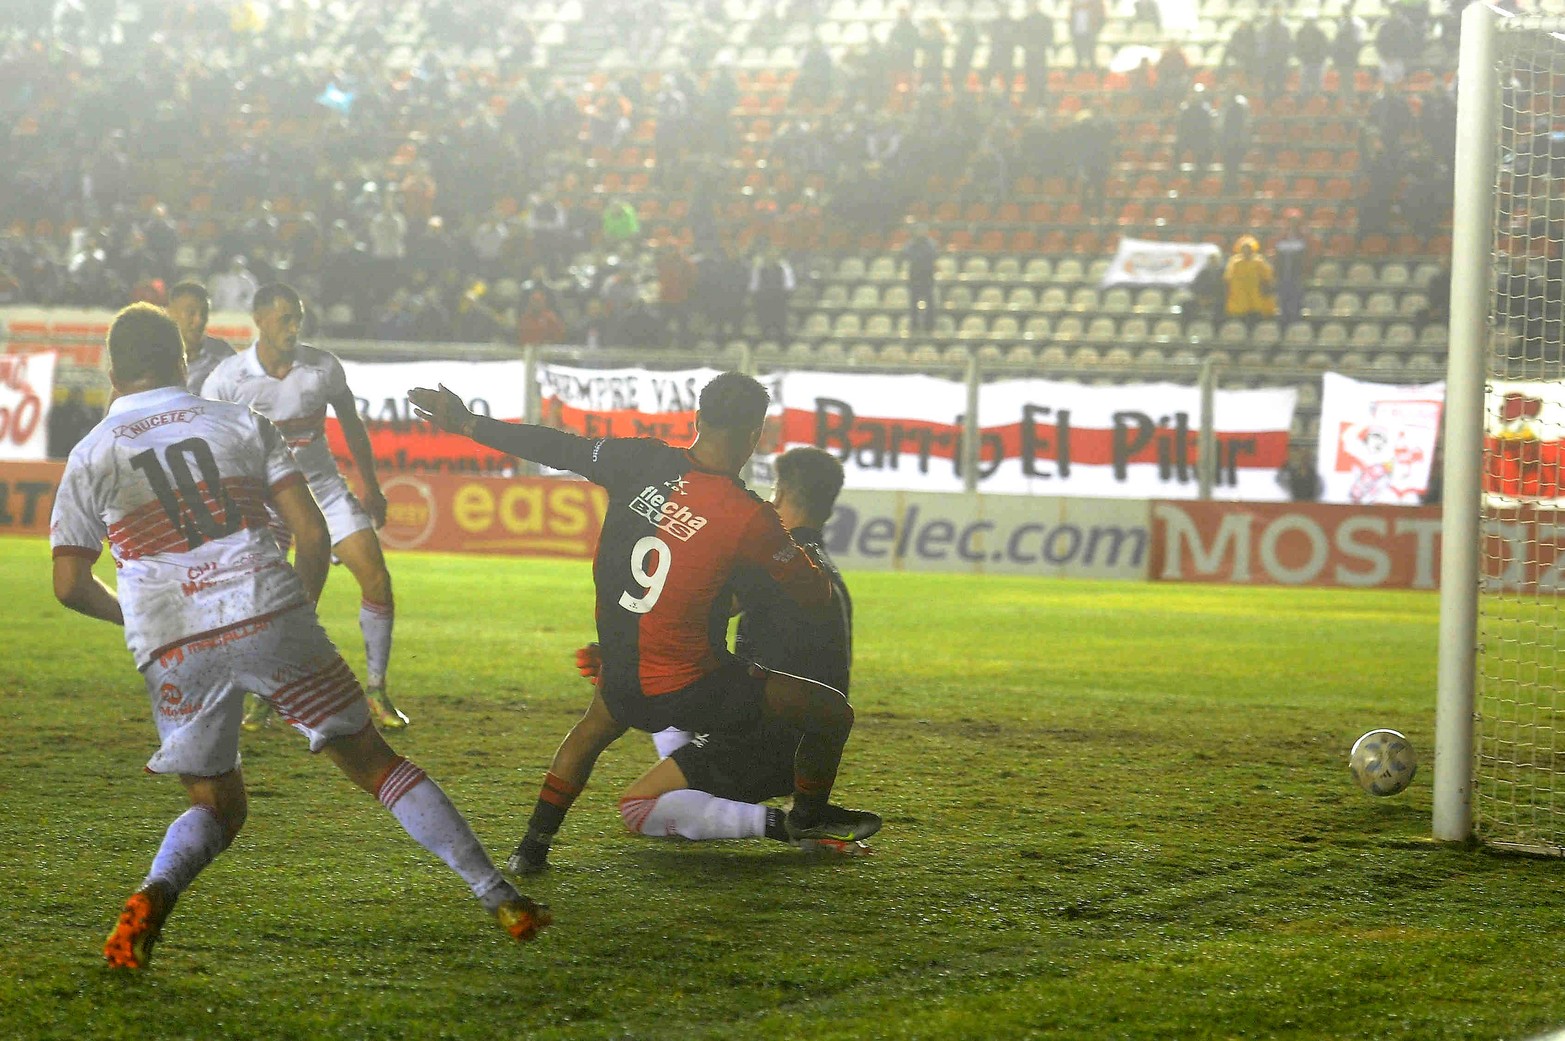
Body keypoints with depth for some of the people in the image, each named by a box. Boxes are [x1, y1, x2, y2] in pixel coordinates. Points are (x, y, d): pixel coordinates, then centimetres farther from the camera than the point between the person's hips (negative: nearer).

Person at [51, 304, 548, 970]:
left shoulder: (89, 458, 9)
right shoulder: (241, 423, 12)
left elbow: (70, 586, 8)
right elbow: (312, 534, 5)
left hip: (171, 648, 0)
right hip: (268, 615, 0)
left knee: (216, 807, 16)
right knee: (374, 763, 10)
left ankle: (153, 895, -16)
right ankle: (499, 898, 7)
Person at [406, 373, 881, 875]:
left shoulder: (641, 461, -8)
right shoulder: (748, 517, -19)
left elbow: (558, 448, 5)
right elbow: (817, 595, -7)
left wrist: (467, 423, 19)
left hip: (621, 681, 5)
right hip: (689, 691, -5)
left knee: (594, 728, 39)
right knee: (831, 711, 10)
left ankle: (533, 844, 36)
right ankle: (809, 816, 34)